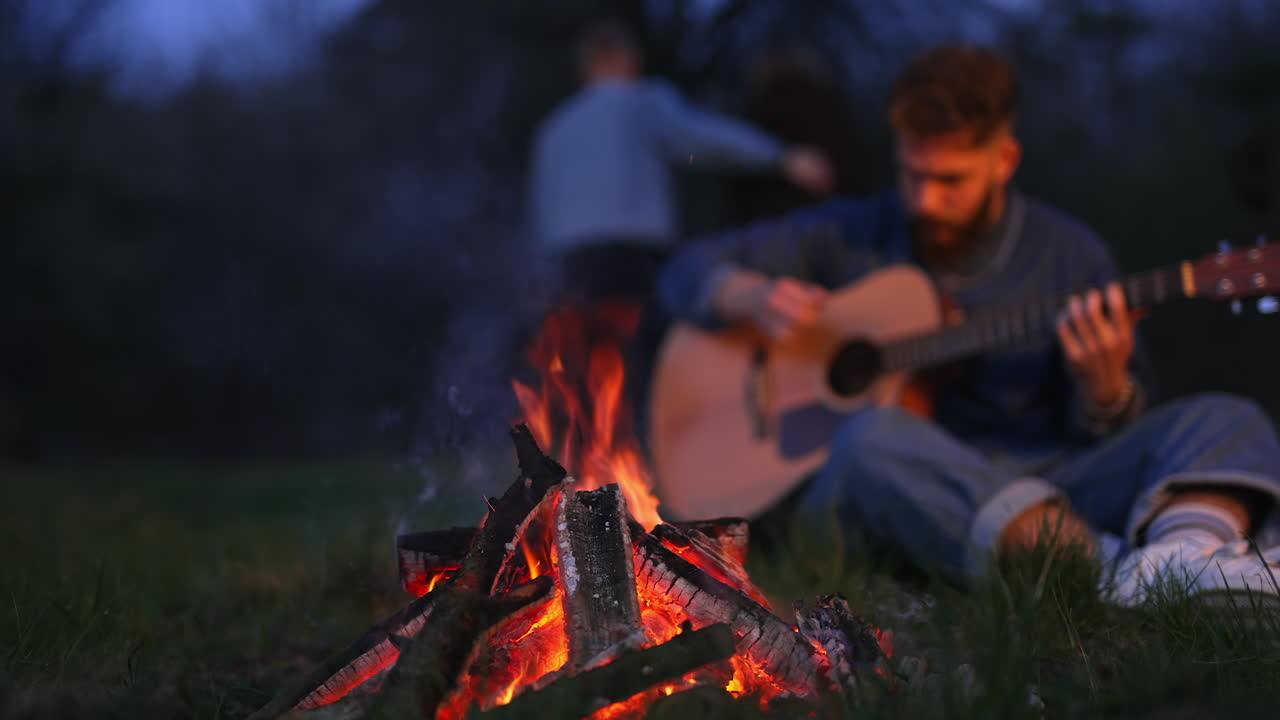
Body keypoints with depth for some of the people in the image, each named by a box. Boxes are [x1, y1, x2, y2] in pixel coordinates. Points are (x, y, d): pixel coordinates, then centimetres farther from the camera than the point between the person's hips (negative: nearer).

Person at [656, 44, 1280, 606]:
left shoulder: (1069, 255, 10)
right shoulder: (850, 235, 11)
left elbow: (1104, 436, 10)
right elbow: (690, 271, 15)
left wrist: (1105, 387, -14)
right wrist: (752, 298, -7)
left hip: (1042, 485, 1)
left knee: (1225, 420, -20)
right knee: (875, 437, -37)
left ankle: (1187, 547, -57)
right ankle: (1112, 561, -52)